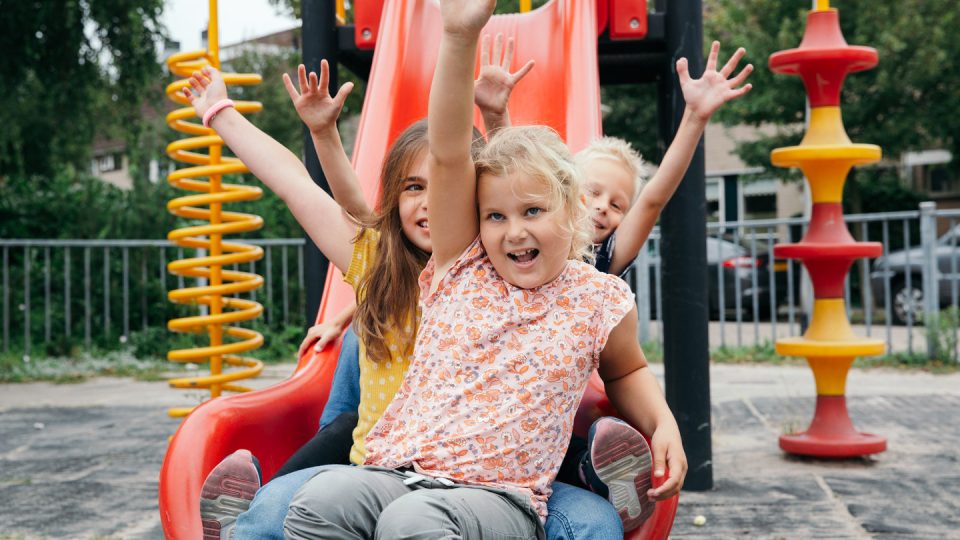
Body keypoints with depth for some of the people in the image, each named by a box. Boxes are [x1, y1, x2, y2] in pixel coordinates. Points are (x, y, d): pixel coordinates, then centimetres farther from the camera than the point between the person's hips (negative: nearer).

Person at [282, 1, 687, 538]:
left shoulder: (600, 300, 6)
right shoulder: (462, 269, 7)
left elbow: (626, 371, 28)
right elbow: (448, 154, -3)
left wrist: (664, 424, 7)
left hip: (501, 497, -2)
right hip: (396, 468, 2)